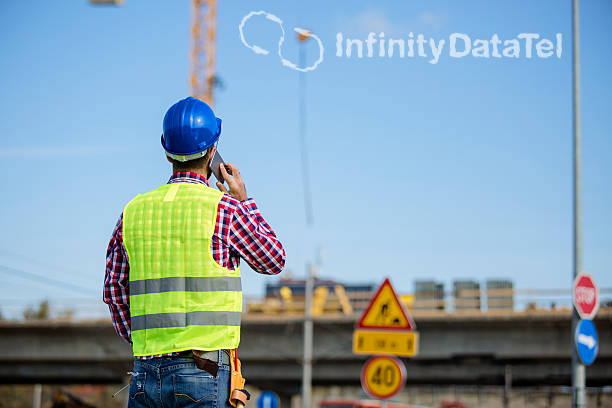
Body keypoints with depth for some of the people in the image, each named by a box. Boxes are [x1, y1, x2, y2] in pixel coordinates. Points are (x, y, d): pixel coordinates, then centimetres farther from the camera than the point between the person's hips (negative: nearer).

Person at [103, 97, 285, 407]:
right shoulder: (223, 209, -5)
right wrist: (244, 202, 20)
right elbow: (273, 261, 12)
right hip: (202, 371, -4)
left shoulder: (134, 211, 9)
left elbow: (114, 290, 15)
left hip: (145, 372, 4)